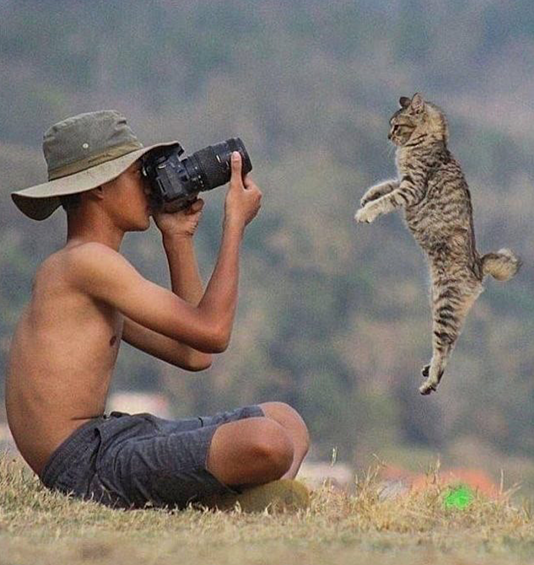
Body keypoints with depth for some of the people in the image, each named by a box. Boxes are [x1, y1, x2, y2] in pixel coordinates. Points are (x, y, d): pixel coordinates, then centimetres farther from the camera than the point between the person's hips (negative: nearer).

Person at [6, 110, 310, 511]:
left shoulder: (88, 270, 20)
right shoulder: (85, 261, -12)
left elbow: (192, 354, 22)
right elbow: (212, 334, -14)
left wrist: (179, 239, 21)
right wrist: (235, 223, -4)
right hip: (89, 465, -11)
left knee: (285, 419, 21)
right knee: (267, 444, -32)